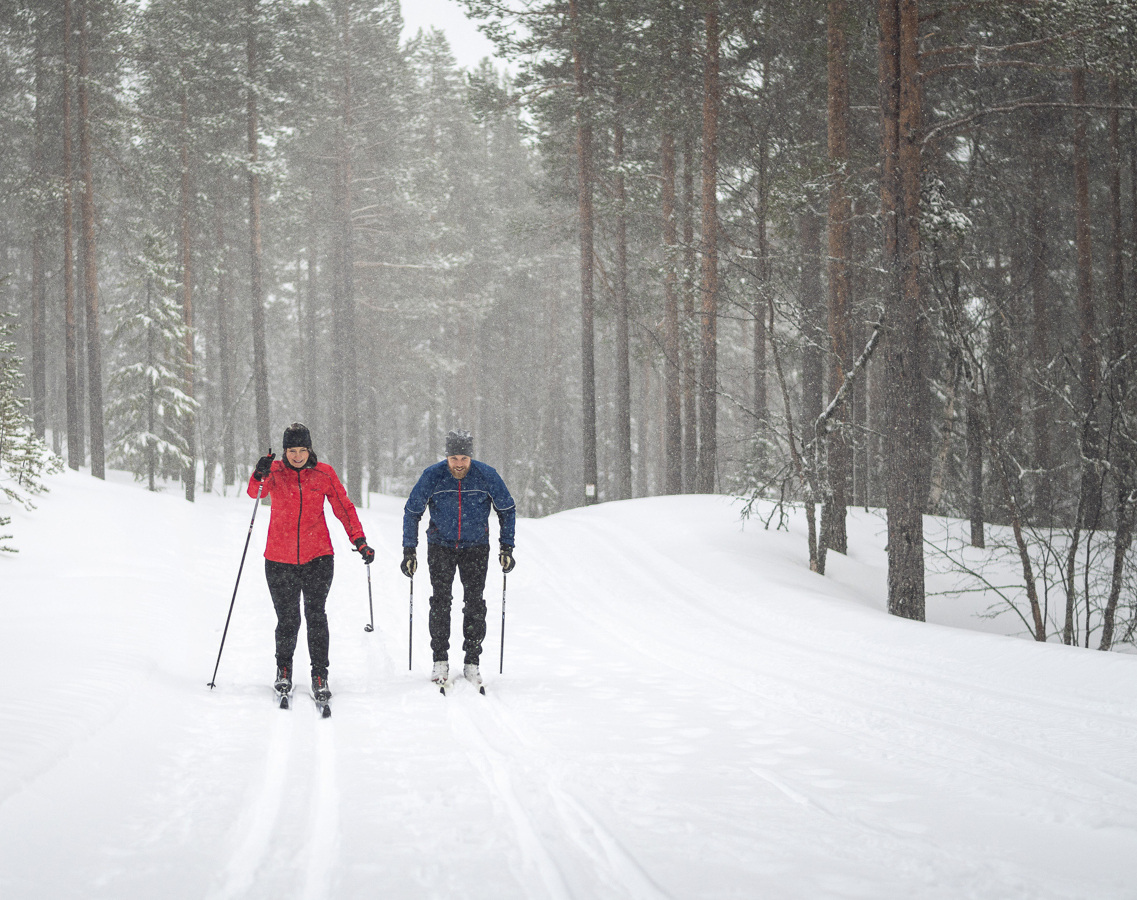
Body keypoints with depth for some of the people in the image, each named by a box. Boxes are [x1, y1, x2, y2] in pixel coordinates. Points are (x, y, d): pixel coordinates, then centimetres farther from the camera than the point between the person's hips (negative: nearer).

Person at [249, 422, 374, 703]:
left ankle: (320, 675, -1)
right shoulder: (275, 471, -1)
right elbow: (255, 492, -18)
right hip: (280, 559, 0)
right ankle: (284, 668, 27)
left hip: (318, 557, 0)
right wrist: (259, 475, -40)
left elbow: (344, 507, 5)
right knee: (287, 619, 4)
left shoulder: (324, 473, 1)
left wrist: (359, 540, -5)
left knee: (316, 616, -8)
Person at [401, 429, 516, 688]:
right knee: (440, 601, -7)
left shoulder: (487, 476, -15)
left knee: (474, 603, -4)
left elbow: (507, 510, -1)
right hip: (441, 545, 0)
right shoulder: (432, 476, -15)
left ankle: (472, 663, 3)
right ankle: (440, 661, 2)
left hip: (475, 546, 0)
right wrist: (409, 550, -6)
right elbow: (412, 512, -3)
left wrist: (506, 547, -5)